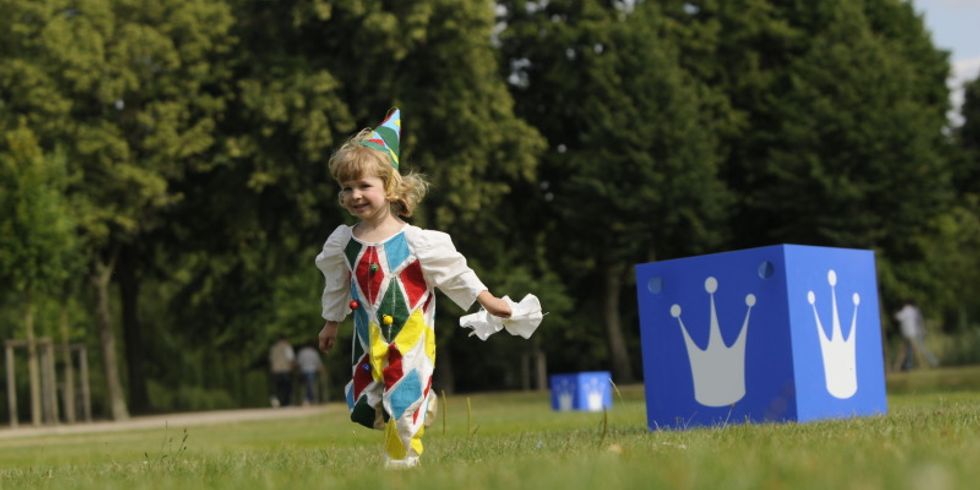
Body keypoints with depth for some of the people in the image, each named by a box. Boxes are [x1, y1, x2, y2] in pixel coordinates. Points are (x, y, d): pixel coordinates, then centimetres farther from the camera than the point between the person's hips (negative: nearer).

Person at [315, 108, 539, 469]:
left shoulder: (415, 241, -13)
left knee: (404, 404, -4)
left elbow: (454, 271, -6)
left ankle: (400, 461, 9)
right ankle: (420, 401, 30)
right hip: (370, 340, 4)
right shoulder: (342, 243, 0)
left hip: (411, 337, -4)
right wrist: (331, 323, 25)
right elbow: (337, 288, 16)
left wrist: (488, 301, -7)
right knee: (363, 407, 6)